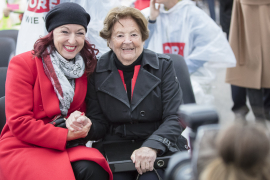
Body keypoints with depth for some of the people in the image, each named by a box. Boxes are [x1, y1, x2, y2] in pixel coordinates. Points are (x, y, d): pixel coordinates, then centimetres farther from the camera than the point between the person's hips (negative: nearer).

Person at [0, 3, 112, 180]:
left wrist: (80, 119, -10)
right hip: (23, 146, -3)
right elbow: (19, 123, -10)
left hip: (67, 146, 4)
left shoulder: (87, 66, 7)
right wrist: (66, 135, -16)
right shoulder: (23, 64, -6)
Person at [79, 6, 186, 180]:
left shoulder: (163, 65, 2)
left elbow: (175, 118, -3)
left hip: (160, 148, -1)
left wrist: (152, 146, -20)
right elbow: (99, 124, 6)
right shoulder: (98, 71, 3)